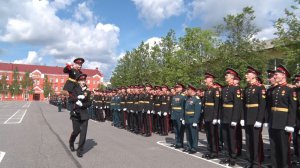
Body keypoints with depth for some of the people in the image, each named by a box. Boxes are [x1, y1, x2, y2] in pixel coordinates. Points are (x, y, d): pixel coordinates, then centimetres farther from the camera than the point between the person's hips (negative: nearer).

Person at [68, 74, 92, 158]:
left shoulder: (87, 91, 6)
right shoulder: (75, 89, 1)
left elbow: (89, 103, 2)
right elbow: (71, 99, -9)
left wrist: (82, 104, -14)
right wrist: (78, 97, -24)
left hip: (84, 114, 2)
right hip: (75, 113, -2)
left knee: (83, 132, -3)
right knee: (76, 130, 1)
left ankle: (80, 150, 9)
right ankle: (71, 142, 35)